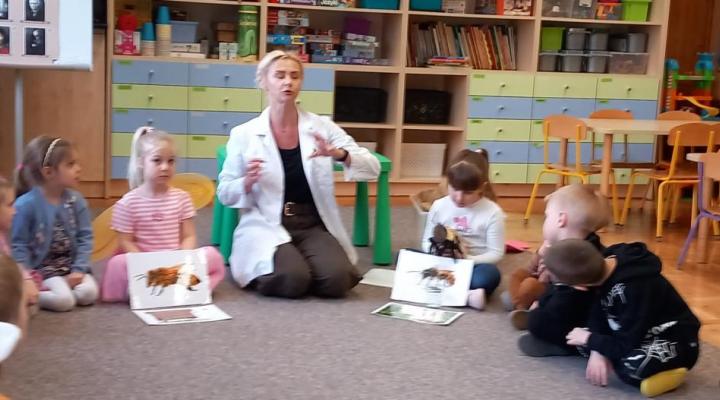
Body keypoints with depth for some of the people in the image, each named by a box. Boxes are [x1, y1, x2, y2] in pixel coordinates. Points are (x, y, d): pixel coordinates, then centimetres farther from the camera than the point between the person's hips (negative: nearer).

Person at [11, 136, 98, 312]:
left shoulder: (76, 200, 0)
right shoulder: (26, 204, -14)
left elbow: (85, 237, 2)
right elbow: (18, 245, -9)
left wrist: (79, 270, -9)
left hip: (71, 264, 5)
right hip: (42, 267, -5)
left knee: (88, 293, -21)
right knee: (64, 300, -25)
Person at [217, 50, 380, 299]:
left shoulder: (323, 127, 2)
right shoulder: (244, 134, -1)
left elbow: (373, 170, -2)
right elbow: (224, 194, 4)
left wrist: (338, 154, -21)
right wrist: (248, 182, -18)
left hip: (314, 226, 2)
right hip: (267, 228, -2)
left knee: (337, 279, -26)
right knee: (293, 279, -30)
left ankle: (298, 263, 7)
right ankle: (262, 273, 5)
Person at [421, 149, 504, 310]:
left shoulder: (492, 212, -7)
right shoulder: (439, 206, 1)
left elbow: (496, 253, -6)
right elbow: (427, 241, 8)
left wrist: (467, 258, -20)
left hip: (473, 266, -4)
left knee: (489, 274, -38)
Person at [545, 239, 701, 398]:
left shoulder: (634, 291, -34)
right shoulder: (608, 262, -12)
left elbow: (626, 346, -28)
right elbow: (598, 311, -2)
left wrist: (590, 340, -13)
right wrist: (597, 351, -16)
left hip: (676, 341, -8)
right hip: (641, 332, 8)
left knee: (630, 367, -37)